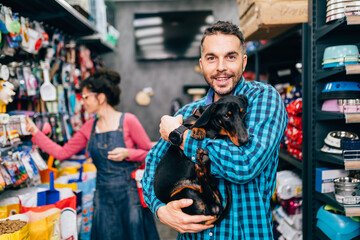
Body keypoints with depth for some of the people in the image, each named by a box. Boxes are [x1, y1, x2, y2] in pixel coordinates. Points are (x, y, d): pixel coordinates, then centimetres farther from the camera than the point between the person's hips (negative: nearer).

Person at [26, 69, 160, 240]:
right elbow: (62, 152, 8)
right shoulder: (89, 127, 7)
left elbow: (150, 153, -5)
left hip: (129, 194, -4)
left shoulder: (127, 121, -8)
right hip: (103, 196, 4)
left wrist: (127, 153, -20)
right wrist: (35, 132, 6)